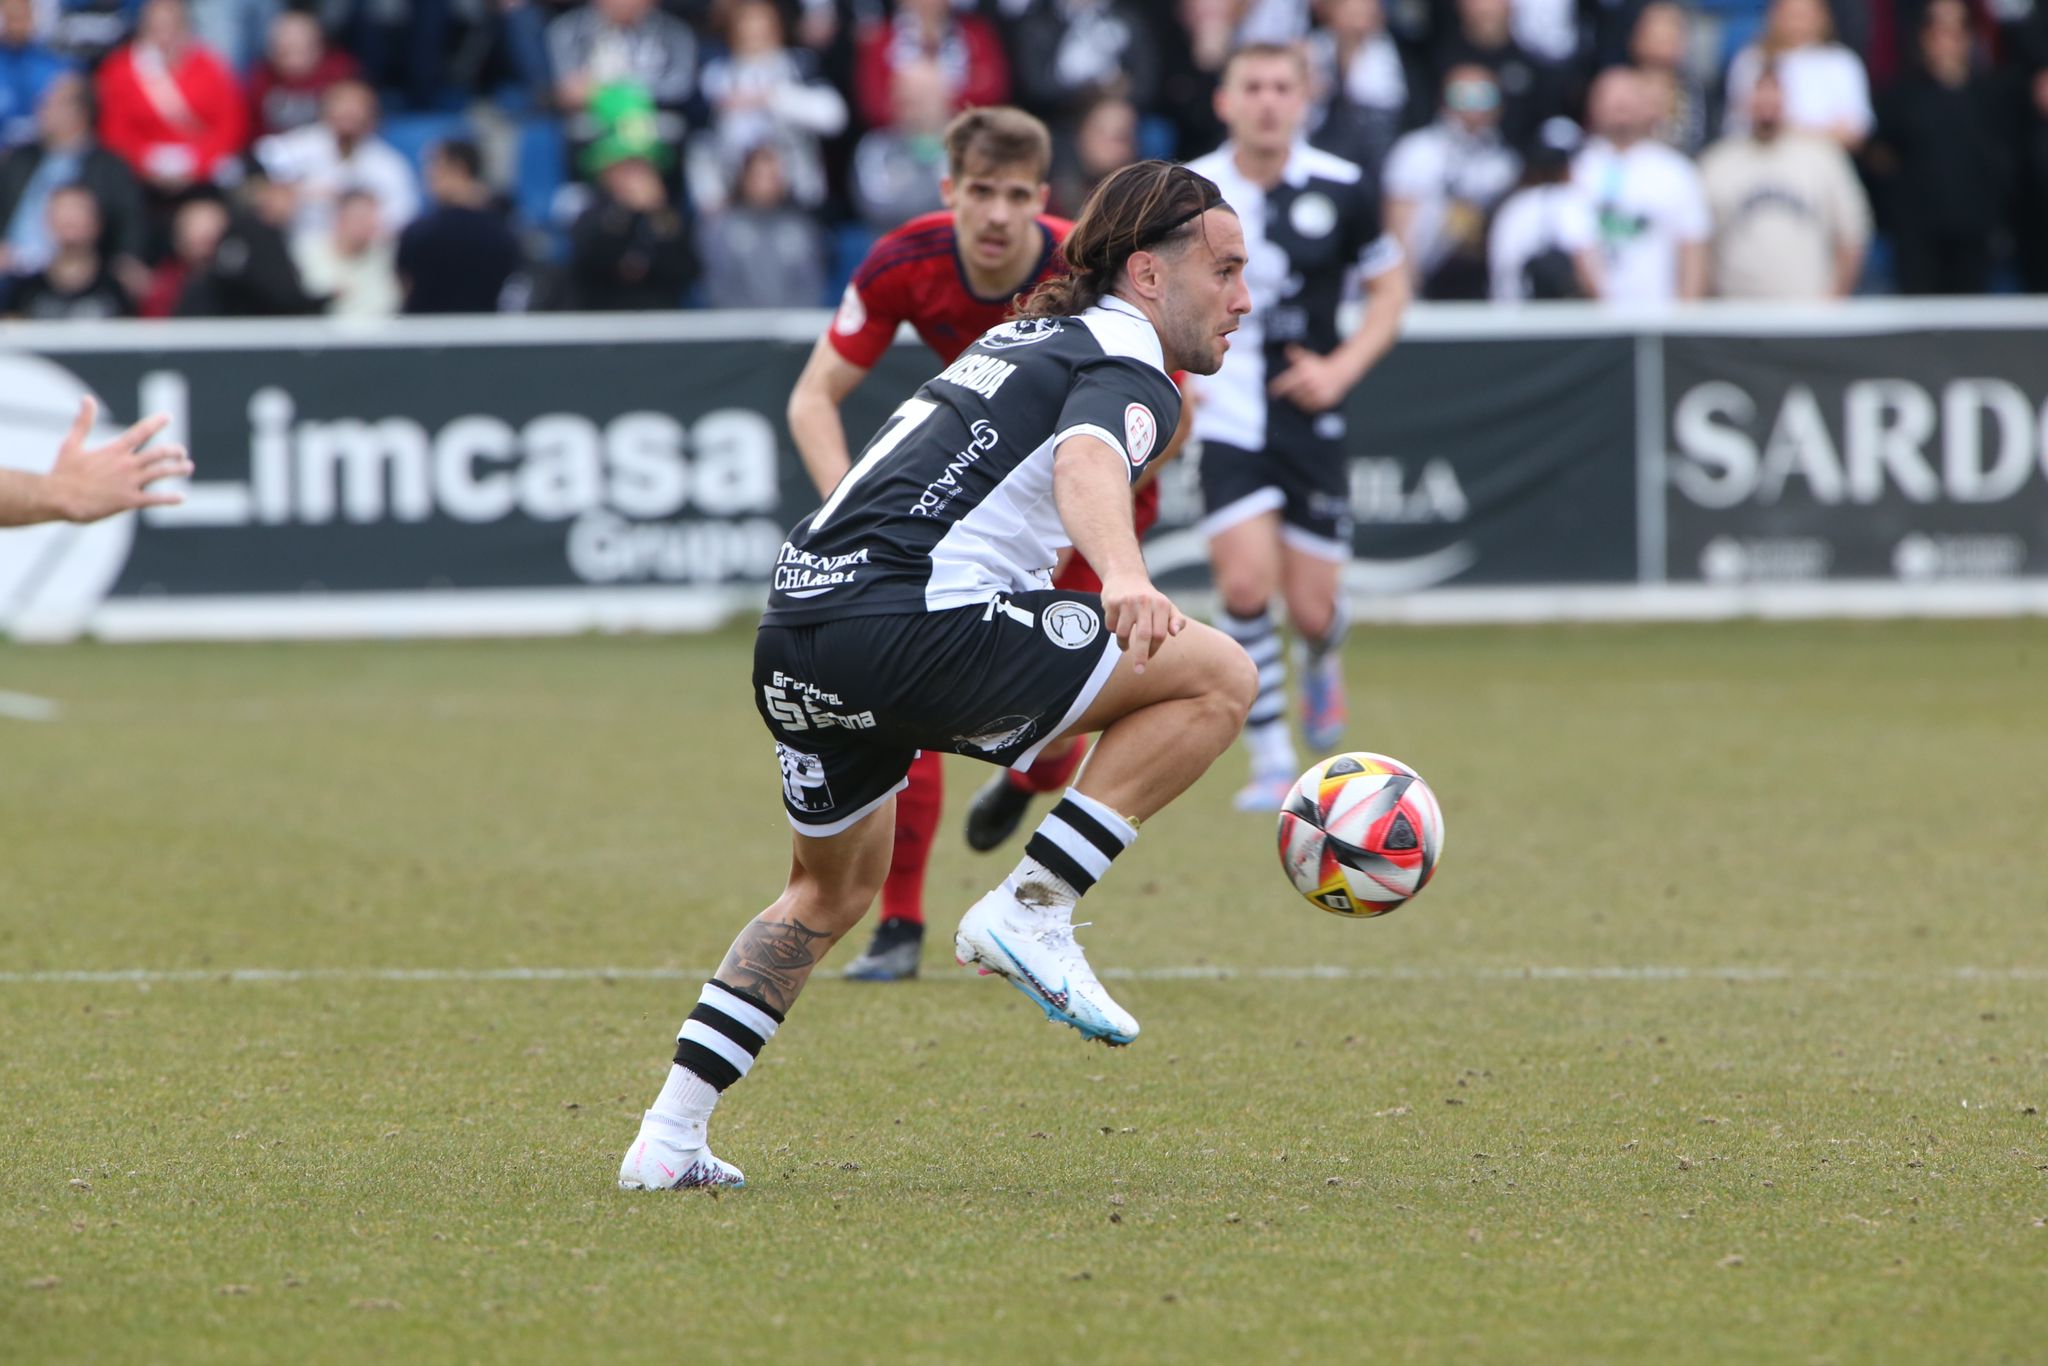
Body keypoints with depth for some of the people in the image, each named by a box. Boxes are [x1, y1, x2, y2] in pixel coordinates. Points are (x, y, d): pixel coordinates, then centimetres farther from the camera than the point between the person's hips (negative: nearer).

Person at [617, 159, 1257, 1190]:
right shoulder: (1126, 370, -1)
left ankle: (669, 1140, 22)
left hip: (794, 637, 9)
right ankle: (1032, 912, -4)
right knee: (1218, 676, -3)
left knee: (834, 889, 30)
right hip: (906, 627, -9)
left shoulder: (1027, 338, 27)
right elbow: (1087, 463, -24)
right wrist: (1126, 579, -45)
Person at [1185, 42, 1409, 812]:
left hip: (1309, 421, 1)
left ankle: (1320, 664, 41)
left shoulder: (1342, 191, -2)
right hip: (1224, 422, -1)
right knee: (1246, 584, -18)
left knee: (1313, 609, 2)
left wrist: (1343, 366, -6)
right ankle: (1272, 761, -5)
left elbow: (1391, 287, 8)